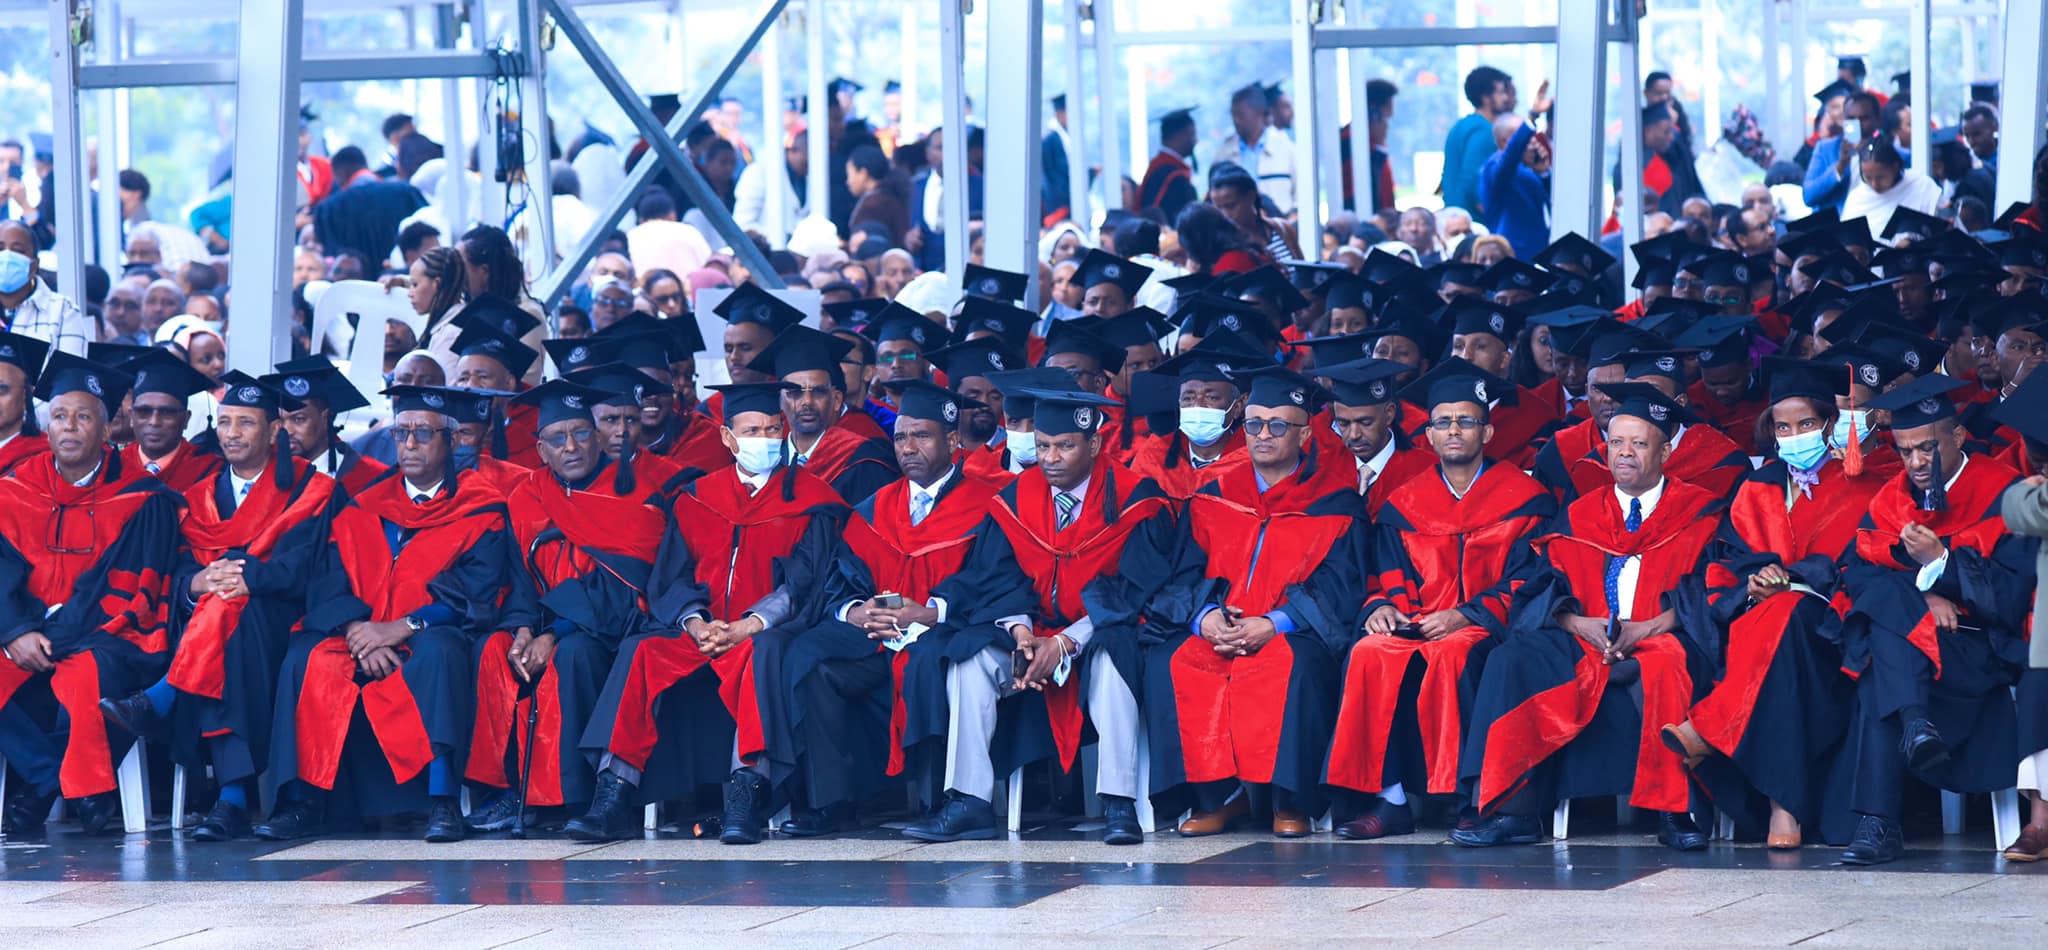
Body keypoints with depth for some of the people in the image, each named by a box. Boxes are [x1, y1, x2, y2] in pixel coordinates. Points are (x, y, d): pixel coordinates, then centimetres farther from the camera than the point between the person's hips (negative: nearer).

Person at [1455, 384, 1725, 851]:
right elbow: (1545, 588, 11)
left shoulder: (1697, 513, 10)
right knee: (1514, 660, -26)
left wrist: (1646, 629, -19)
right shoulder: (1580, 516, 20)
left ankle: (1674, 811, -34)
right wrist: (1579, 623, -12)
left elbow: (1703, 592, -3)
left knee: (1663, 670, -40)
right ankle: (1513, 809, -32)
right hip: (1584, 644, 3)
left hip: (1659, 641, -3)